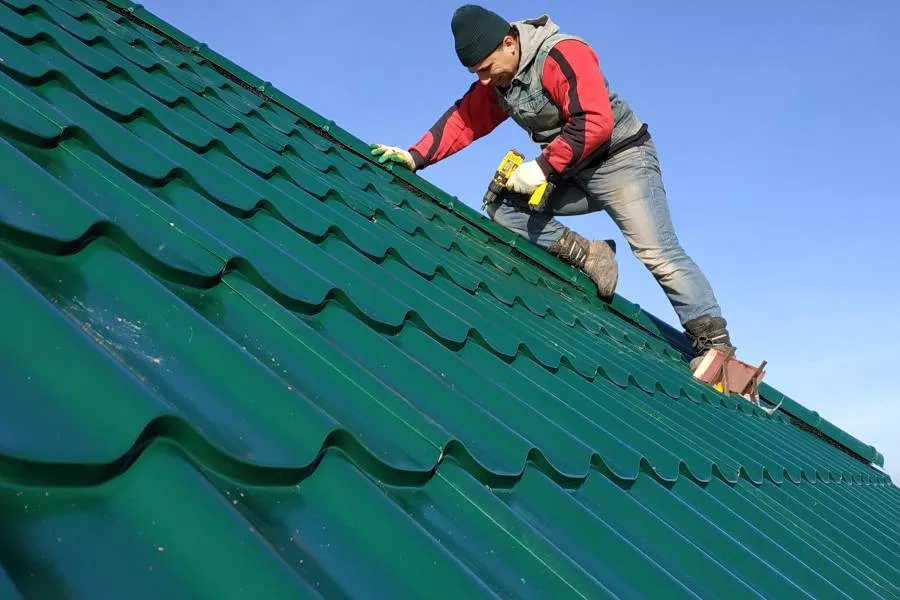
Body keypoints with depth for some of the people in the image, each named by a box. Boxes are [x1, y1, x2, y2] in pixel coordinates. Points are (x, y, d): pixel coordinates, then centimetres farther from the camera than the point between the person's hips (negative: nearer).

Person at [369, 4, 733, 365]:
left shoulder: (563, 55, -22)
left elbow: (595, 123, -30)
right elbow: (463, 119, 3)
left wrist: (543, 167, -27)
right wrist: (416, 157, -10)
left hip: (622, 160, -8)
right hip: (573, 175, 8)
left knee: (659, 254, -13)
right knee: (502, 206, -7)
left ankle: (713, 343, -4)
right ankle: (588, 256, -9)